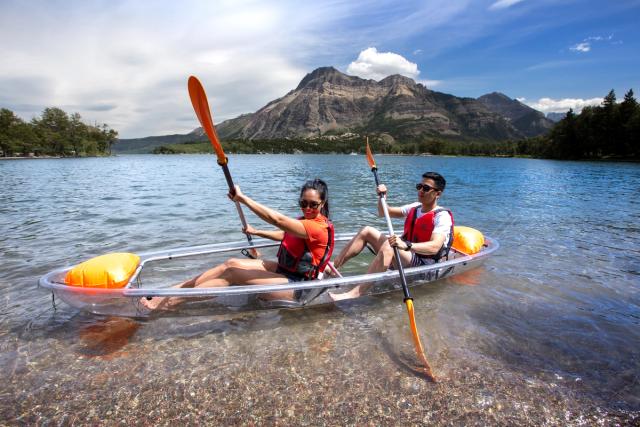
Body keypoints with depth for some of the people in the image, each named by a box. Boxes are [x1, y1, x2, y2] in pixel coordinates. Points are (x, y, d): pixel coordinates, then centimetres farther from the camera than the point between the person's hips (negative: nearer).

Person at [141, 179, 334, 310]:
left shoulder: (318, 227, -23)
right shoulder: (306, 221, 7)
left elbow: (278, 220, -35)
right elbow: (285, 235, 26)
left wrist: (242, 198, -34)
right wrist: (256, 232, 24)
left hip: (295, 286, -8)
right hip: (285, 270, 9)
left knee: (233, 274, -18)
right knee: (232, 263, -5)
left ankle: (166, 301, -14)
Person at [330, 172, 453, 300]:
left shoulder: (442, 216, -12)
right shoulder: (415, 207, 11)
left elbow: (435, 247, -31)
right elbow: (383, 213, 17)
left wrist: (406, 245, -46)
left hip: (421, 265, -8)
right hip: (403, 257, 8)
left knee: (388, 246, -36)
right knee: (367, 231, 1)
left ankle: (356, 293, -43)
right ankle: (332, 266, -6)